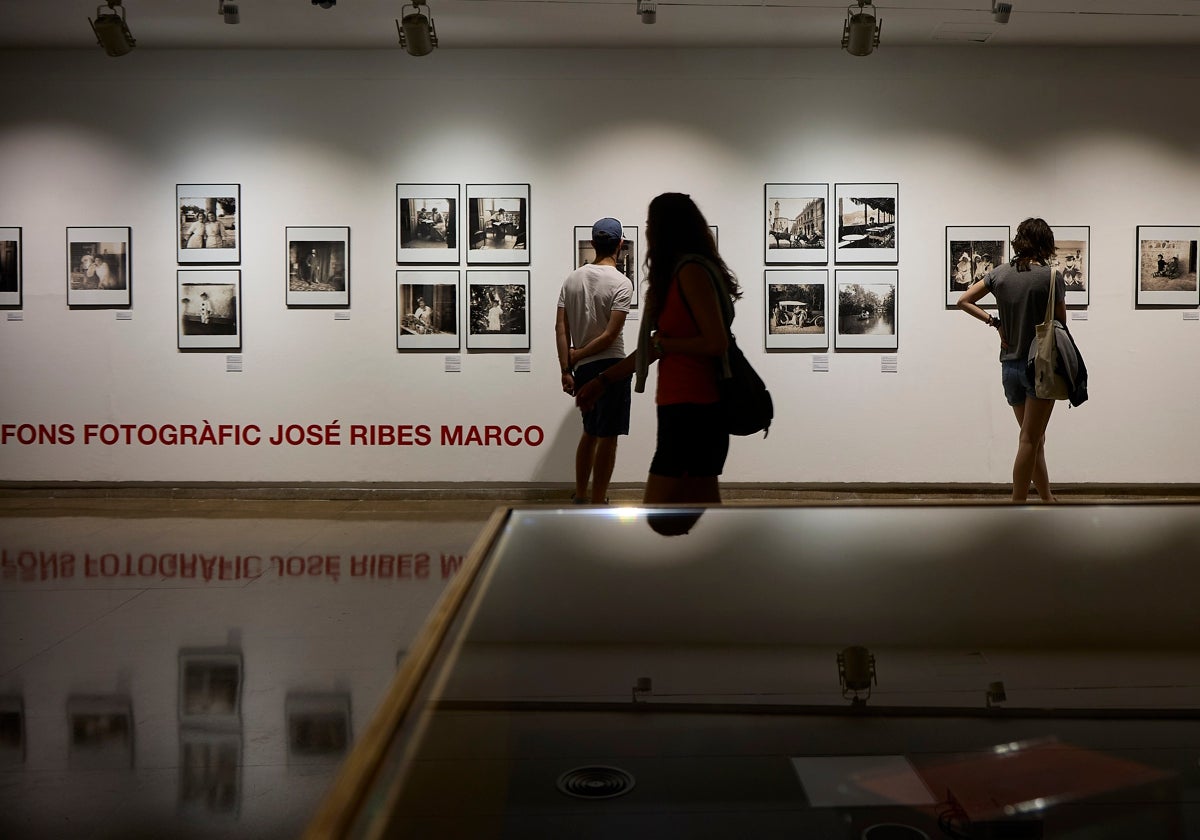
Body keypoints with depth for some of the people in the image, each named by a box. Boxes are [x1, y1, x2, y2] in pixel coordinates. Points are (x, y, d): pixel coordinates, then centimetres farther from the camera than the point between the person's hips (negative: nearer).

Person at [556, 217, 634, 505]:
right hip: (610, 367, -7)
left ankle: (580, 498, 26)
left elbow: (561, 327, 2)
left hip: (582, 368, 7)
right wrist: (578, 354, -6)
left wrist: (566, 369, 3)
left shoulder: (573, 278, 6)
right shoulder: (621, 283, -12)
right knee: (607, 437, 1)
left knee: (590, 432, 20)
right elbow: (610, 335, -18)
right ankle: (598, 505, 4)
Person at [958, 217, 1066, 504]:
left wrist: (993, 322, 2)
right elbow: (1060, 324, -5)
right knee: (1029, 441, -1)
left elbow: (964, 301, 6)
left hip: (1010, 367, 5)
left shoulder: (1000, 274, 3)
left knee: (1035, 439, 16)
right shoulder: (1051, 276, -10)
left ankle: (1048, 500, 25)